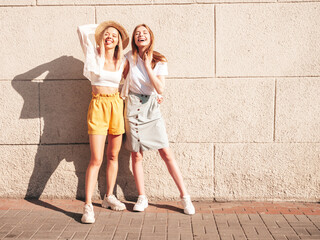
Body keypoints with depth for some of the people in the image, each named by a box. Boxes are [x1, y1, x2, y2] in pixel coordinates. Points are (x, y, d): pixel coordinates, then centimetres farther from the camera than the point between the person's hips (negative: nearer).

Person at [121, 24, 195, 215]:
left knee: (166, 153, -4)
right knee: (136, 155, 2)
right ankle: (142, 198, 16)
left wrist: (147, 66, -11)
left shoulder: (159, 61, 0)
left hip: (151, 108, -1)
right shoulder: (129, 57, 3)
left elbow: (160, 89, -12)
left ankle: (185, 196, 5)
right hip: (133, 107, 1)